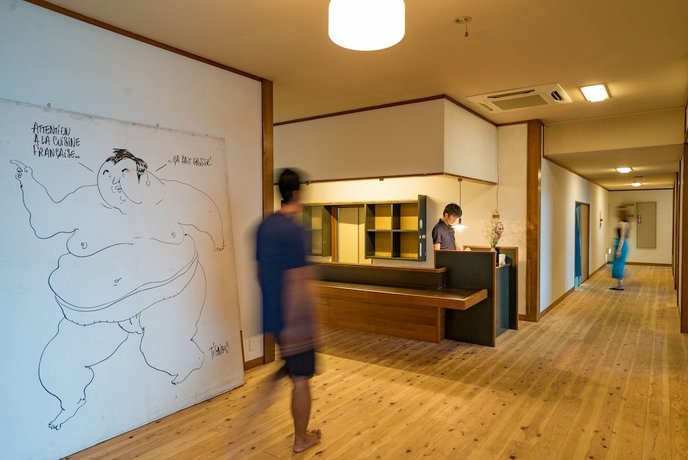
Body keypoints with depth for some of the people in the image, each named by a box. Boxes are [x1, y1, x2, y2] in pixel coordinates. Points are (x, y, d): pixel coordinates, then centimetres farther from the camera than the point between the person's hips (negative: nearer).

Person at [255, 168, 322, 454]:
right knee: (301, 379, 10)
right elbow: (295, 283, -24)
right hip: (293, 318, -8)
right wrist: (293, 327, -22)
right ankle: (301, 439, 27)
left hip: (272, 314, 8)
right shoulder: (293, 230, -21)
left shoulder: (264, 226, 5)